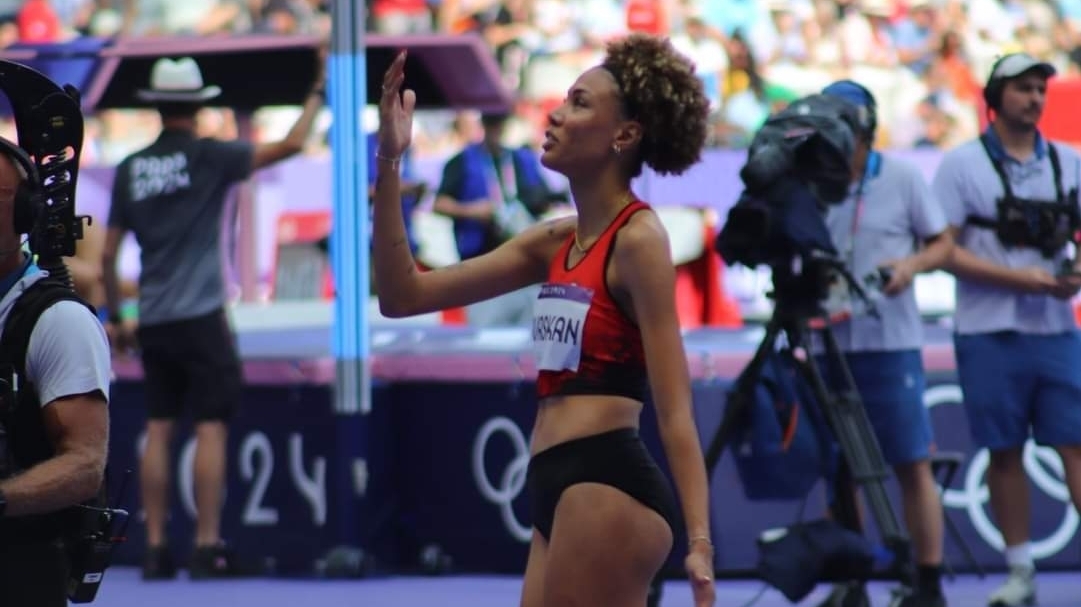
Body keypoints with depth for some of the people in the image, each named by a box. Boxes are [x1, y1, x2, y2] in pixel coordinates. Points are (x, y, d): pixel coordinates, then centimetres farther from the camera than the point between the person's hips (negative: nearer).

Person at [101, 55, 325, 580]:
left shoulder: (130, 170, 6)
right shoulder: (207, 158, -6)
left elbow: (107, 255, 9)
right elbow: (291, 145, -8)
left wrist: (114, 318, 19)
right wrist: (318, 93, 5)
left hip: (153, 321, 4)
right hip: (201, 319, -4)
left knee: (158, 429, 8)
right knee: (210, 427, -1)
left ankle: (156, 549, 6)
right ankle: (207, 546, -6)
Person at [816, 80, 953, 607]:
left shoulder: (902, 178, -1)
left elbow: (943, 244, 5)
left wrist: (912, 264, -15)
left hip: (891, 342, -2)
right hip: (829, 343, 2)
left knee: (912, 465, -1)